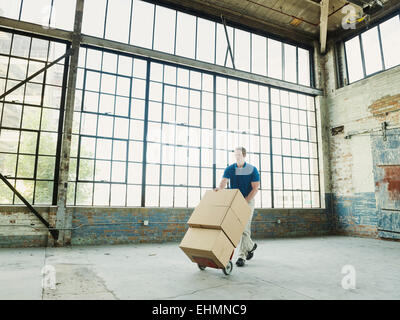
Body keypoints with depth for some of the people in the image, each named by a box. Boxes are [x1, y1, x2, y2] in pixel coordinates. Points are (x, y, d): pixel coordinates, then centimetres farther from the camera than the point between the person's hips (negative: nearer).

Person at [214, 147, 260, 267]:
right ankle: (250, 246, 31)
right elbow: (223, 182, -10)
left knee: (244, 229, -8)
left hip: (247, 202, -3)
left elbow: (255, 188, -10)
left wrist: (245, 201, -19)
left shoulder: (252, 170, -7)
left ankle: (241, 256, 0)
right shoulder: (229, 169, 1)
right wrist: (219, 188, -34)